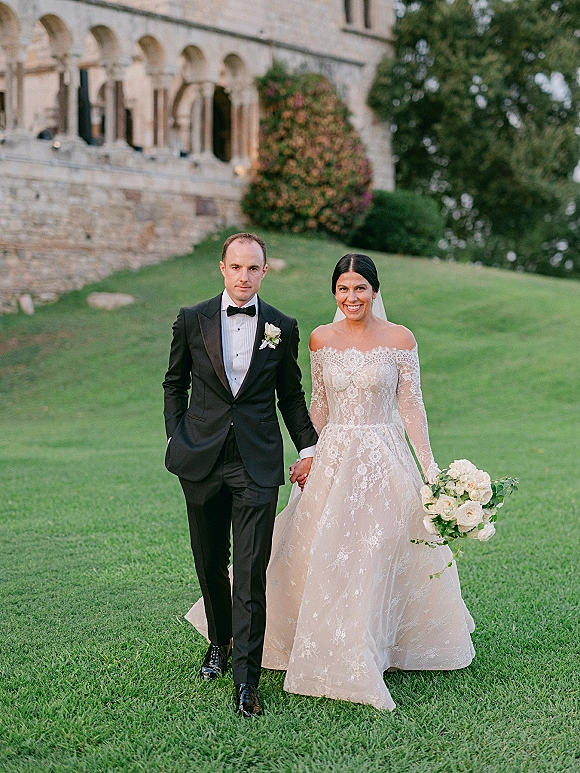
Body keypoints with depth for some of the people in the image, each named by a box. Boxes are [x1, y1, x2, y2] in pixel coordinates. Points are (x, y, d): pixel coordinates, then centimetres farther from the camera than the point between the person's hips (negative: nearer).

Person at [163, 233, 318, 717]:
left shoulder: (282, 328, 3)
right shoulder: (192, 320, 2)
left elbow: (291, 394, 13)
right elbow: (175, 383, 13)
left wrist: (309, 446, 10)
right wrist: (176, 439, 6)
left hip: (258, 463, -1)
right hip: (201, 459, 2)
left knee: (252, 572, -8)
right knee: (210, 563, 13)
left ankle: (247, 680, -6)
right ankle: (220, 642, 38)